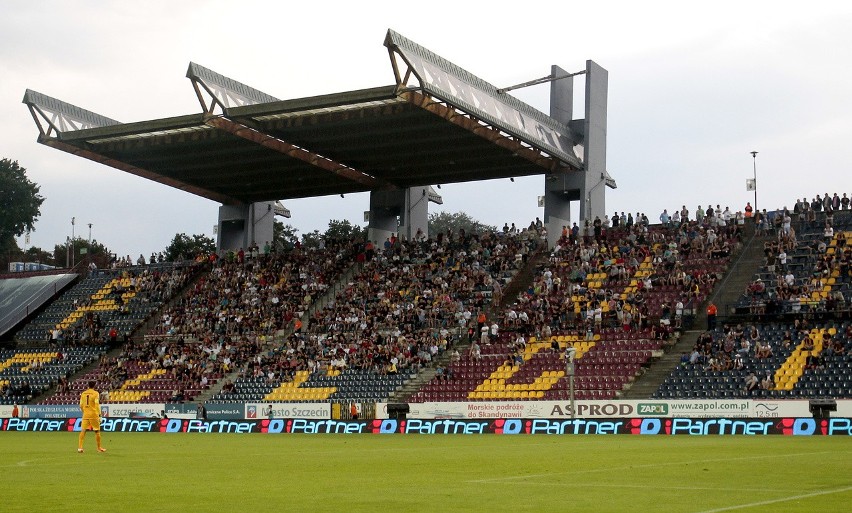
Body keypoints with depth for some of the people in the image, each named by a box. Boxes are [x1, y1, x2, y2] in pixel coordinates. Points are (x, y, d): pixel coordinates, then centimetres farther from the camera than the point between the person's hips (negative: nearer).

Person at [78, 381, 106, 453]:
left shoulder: (83, 393, 8)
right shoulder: (95, 393, -5)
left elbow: (81, 405, 9)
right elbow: (97, 405, -11)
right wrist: (99, 415, -9)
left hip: (85, 415, 4)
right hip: (94, 415, -3)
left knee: (83, 431, 2)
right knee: (97, 431, 7)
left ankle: (80, 447, -8)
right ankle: (99, 448, 15)